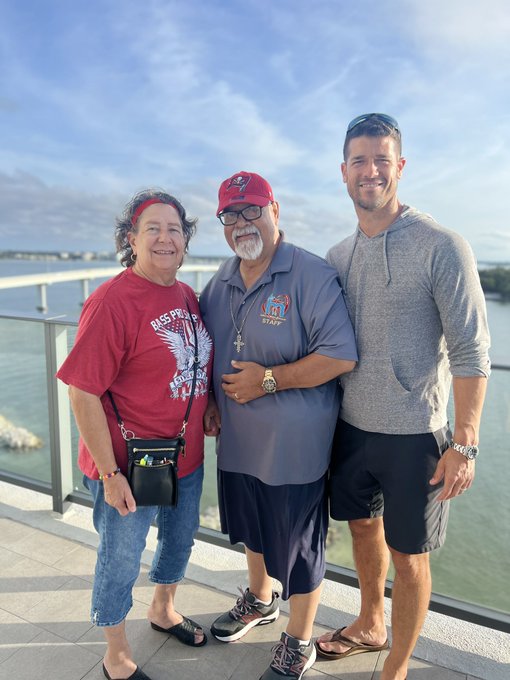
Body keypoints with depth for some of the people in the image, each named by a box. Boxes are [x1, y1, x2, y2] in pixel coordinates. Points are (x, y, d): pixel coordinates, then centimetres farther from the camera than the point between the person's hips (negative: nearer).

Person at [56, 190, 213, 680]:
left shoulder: (187, 296, 2)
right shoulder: (112, 301, -21)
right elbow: (83, 392, -21)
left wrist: (207, 410, 7)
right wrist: (110, 473, -20)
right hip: (131, 468, -7)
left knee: (179, 541, 27)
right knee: (120, 561, 15)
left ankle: (163, 610, 57)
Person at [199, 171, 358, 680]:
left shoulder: (313, 275, -17)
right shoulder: (221, 280, 5)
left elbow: (340, 356, -22)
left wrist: (267, 379, -22)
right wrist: (208, 399, 4)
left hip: (294, 446, -6)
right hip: (237, 439, 7)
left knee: (298, 547, 11)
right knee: (251, 528, 27)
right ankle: (259, 600, 56)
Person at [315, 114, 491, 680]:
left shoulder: (441, 247, -12)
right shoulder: (337, 256, 5)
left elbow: (470, 352, -13)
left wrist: (464, 443, -15)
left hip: (413, 435, -5)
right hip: (351, 426, 6)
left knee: (407, 555, 9)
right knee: (362, 527, 22)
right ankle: (369, 626, 48)